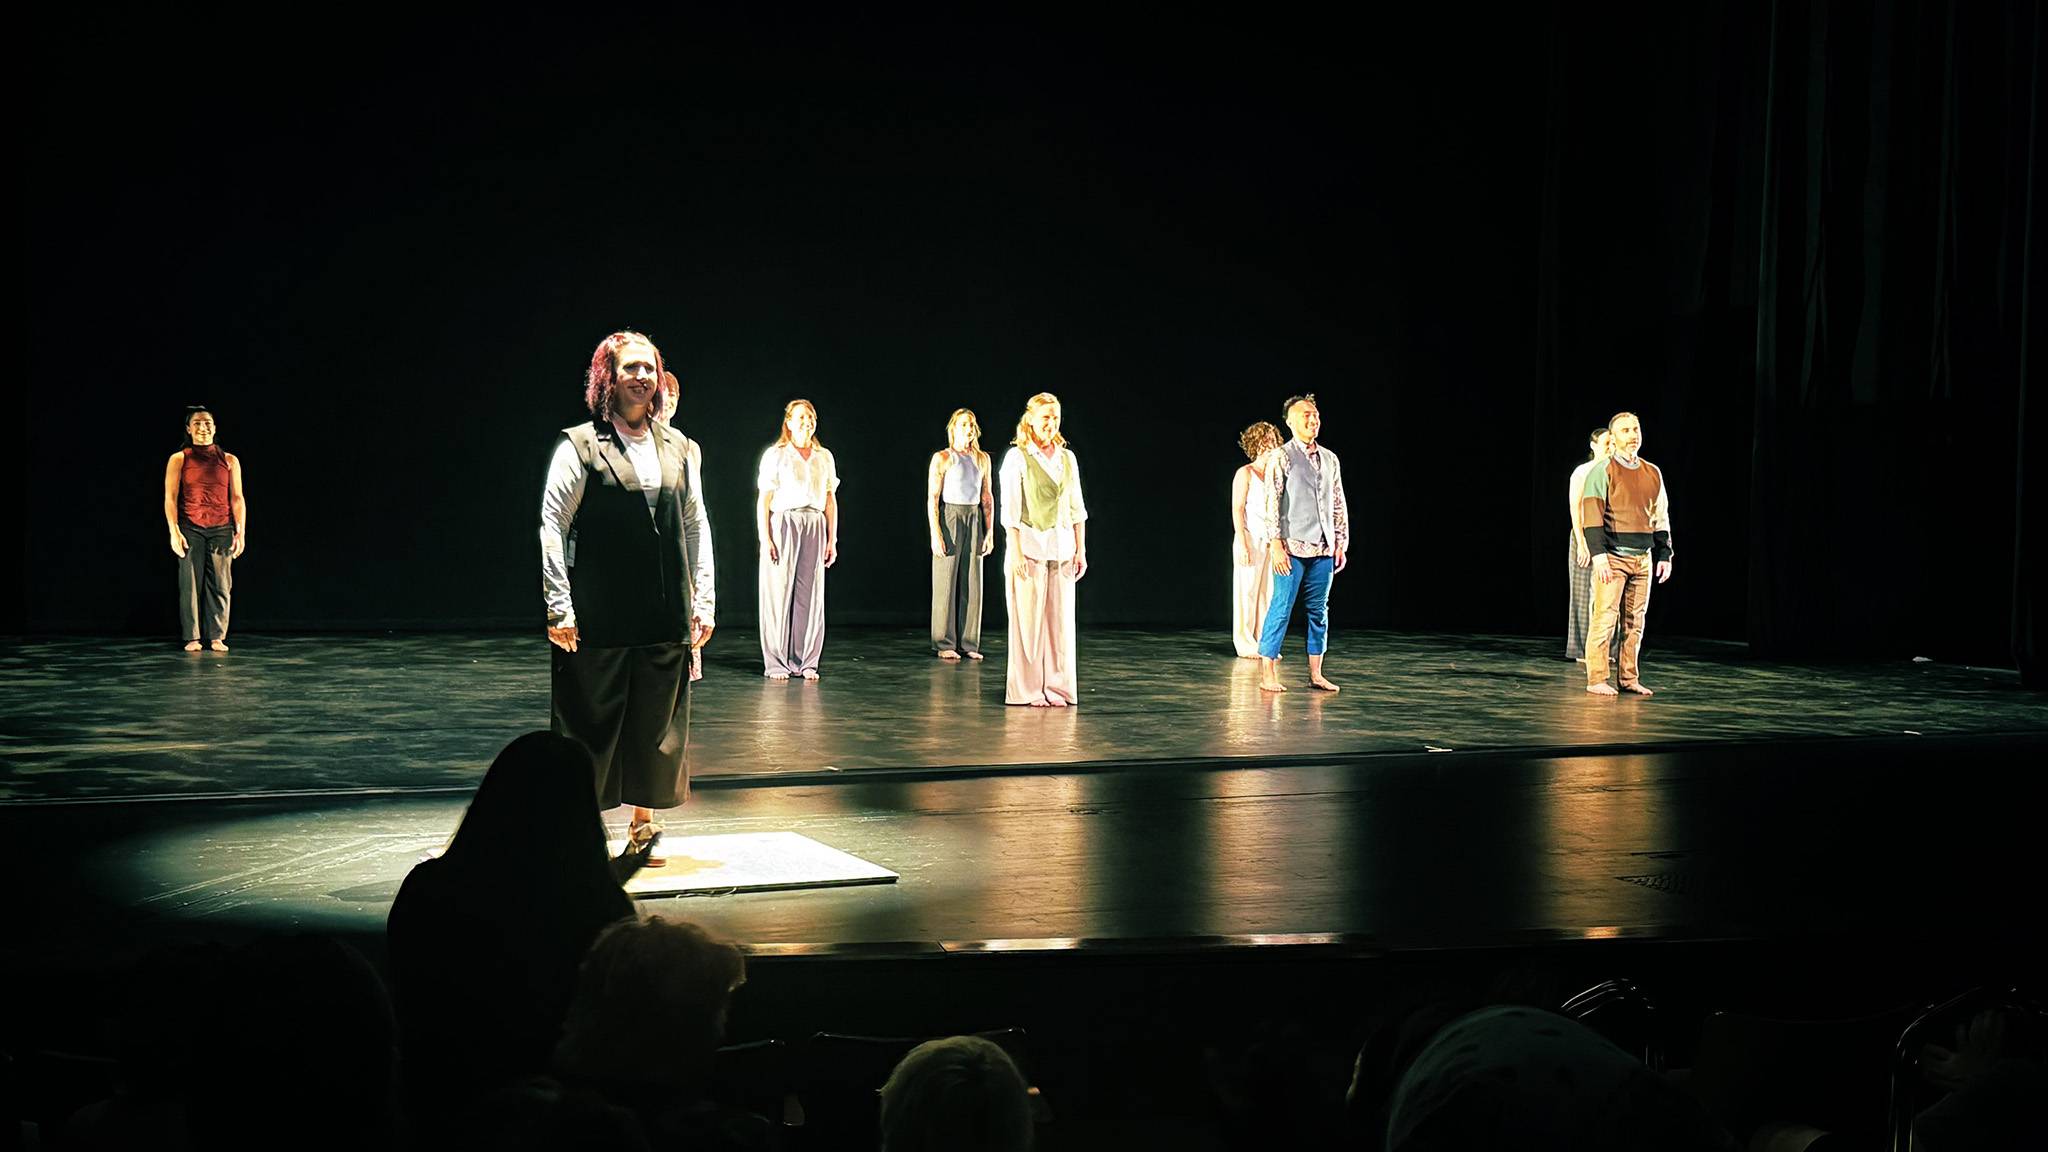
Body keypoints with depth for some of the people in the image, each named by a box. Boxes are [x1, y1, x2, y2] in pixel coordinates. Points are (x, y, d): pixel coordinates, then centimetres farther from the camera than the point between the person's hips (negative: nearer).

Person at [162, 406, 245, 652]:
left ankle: (217, 637, 6)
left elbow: (237, 499, 7)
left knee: (220, 584, 0)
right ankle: (192, 638, 3)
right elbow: (170, 498, -1)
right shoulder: (178, 460, 4)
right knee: (190, 584, -2)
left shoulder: (229, 461, 9)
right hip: (190, 528, -1)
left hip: (221, 529, 1)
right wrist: (174, 532, -11)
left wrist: (241, 532, -1)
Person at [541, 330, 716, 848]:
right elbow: (552, 525, -5)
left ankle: (643, 818, 21)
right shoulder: (580, 446, -3)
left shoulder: (676, 446, 11)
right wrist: (559, 605, -11)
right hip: (599, 614, -4)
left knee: (657, 722, 9)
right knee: (591, 720, 1)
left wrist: (703, 600, 9)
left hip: (665, 613, 4)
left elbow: (696, 525, 14)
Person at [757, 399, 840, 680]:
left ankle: (805, 662, 9)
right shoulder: (775, 455, 1)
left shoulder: (824, 457, 14)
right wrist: (765, 538, -11)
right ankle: (776, 663, 3)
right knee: (779, 593, -2)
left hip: (815, 526, 4)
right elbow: (764, 500, -3)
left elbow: (831, 500, 15)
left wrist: (832, 539, 10)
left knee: (810, 595, 2)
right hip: (783, 525, -4)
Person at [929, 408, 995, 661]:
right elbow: (932, 498, -6)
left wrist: (990, 532, 9)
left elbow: (987, 497, 15)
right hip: (949, 518, -5)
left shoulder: (982, 459, 13)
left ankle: (969, 643, 8)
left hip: (974, 520, 5)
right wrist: (935, 533, -13)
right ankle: (944, 644, 1)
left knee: (972, 583, 3)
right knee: (946, 583, -3)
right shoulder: (942, 458, -2)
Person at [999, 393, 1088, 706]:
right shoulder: (1017, 457, -4)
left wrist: (1081, 550, 8)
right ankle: (1028, 689, 4)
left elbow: (1077, 508, 13)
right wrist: (1015, 552, -13)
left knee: (1060, 619, 4)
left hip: (1061, 548, 5)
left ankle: (1057, 687, 11)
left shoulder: (1067, 458, 11)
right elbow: (1010, 510, -7)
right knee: (1028, 619, -2)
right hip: (1029, 545, -5)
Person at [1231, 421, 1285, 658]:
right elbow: (1237, 509, -9)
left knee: (1269, 592, 4)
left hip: (1272, 540, 5)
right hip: (1251, 539, -5)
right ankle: (1245, 644, 3)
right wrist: (1242, 544, -15)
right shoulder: (1245, 474, -3)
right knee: (1248, 591, -2)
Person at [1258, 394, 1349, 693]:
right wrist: (1276, 543, -14)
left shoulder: (1330, 459, 14)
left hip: (1323, 548, 5)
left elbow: (1338, 504, 16)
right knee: (1281, 607, -6)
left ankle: (1315, 673, 13)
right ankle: (1267, 673, -3)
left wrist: (1342, 543, 11)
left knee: (1319, 609, 7)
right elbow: (1272, 501, -8)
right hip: (1292, 547, -5)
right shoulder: (1281, 457, -2)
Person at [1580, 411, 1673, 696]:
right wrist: (1599, 555, -18)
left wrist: (1665, 555, 13)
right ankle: (1596, 680, -6)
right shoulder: (1602, 471, -4)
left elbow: (1661, 518, 19)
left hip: (1643, 558, 6)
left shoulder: (1653, 474, 14)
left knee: (1635, 620, 7)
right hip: (1613, 557, -6)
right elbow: (1591, 515, -10)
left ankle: (1629, 678, 13)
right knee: (1605, 619, -9)